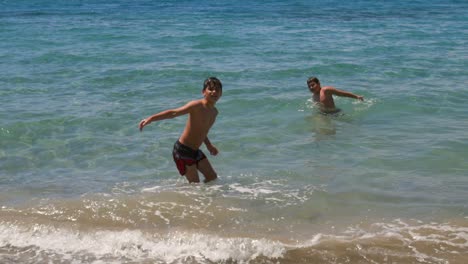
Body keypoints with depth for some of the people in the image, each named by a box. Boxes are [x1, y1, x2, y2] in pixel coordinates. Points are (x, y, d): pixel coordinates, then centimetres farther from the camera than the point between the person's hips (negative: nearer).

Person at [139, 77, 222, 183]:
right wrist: (151, 118, -36)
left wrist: (209, 145, 26)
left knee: (213, 178, 15)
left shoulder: (214, 112, 7)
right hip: (183, 150, -8)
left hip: (196, 151, 8)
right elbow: (174, 113, -28)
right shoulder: (196, 106, -18)